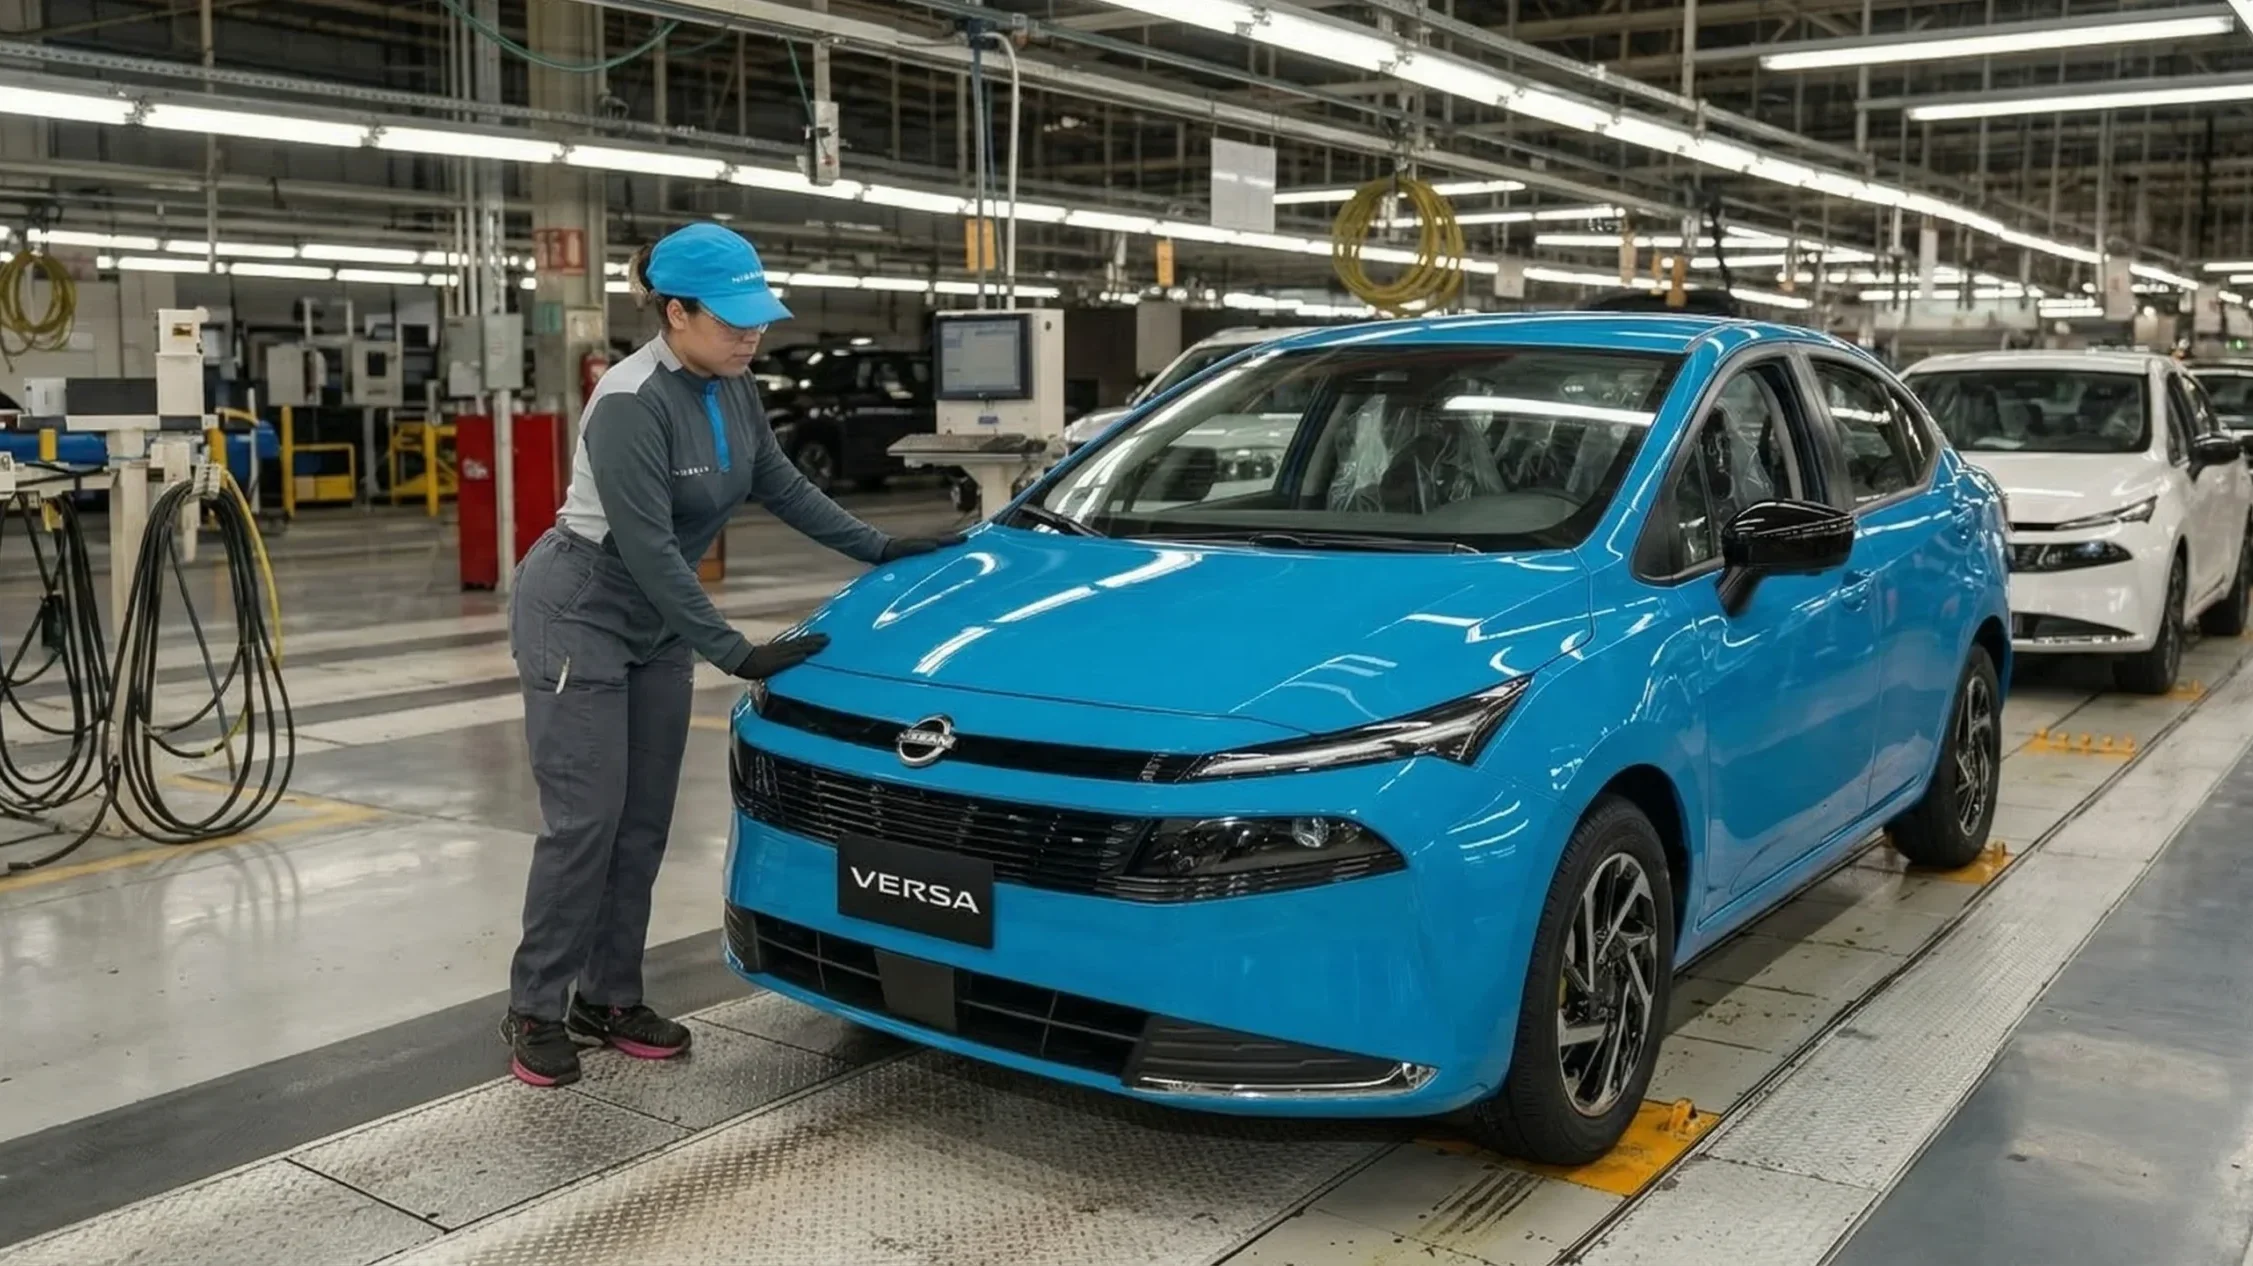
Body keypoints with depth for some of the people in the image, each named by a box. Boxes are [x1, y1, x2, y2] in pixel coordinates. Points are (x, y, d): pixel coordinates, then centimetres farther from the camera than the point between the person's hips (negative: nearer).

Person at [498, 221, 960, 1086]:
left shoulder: (730, 389, -2)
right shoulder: (631, 404, -27)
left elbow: (781, 486, 10)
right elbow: (648, 549, -28)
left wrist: (879, 550, 7)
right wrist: (735, 655, -27)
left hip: (655, 625, 8)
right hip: (577, 618, -8)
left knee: (643, 823, 8)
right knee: (584, 822, -6)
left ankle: (608, 1000, 17)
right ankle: (535, 1012, 7)